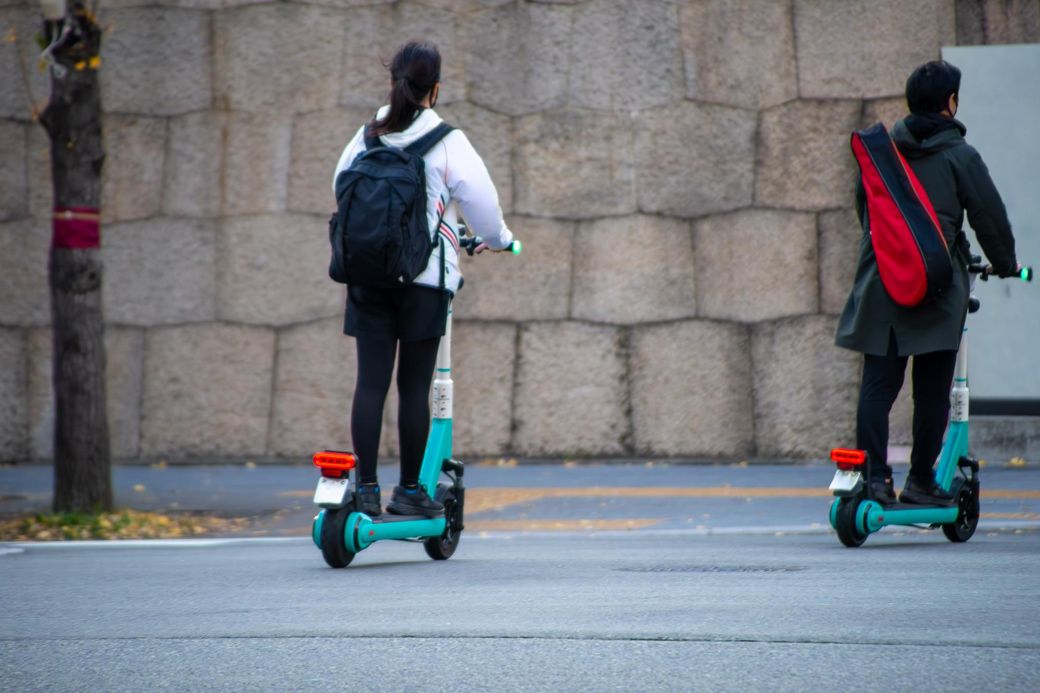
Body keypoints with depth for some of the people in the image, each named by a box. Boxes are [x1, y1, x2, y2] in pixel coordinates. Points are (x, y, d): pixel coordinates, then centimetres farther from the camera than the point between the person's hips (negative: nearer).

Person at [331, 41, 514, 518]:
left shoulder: (365, 138, 6)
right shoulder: (447, 142, -6)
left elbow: (342, 187, 19)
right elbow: (480, 197, -3)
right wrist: (496, 239, 17)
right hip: (425, 278, -3)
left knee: (370, 381, 2)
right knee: (414, 385, 1)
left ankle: (366, 488, 0)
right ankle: (410, 491, 5)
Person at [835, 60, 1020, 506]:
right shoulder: (959, 156, -4)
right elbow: (990, 217, 1)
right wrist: (1005, 264, 18)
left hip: (880, 284, 4)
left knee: (878, 385, 3)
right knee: (932, 391, 3)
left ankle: (874, 474, -7)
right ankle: (920, 482, 5)